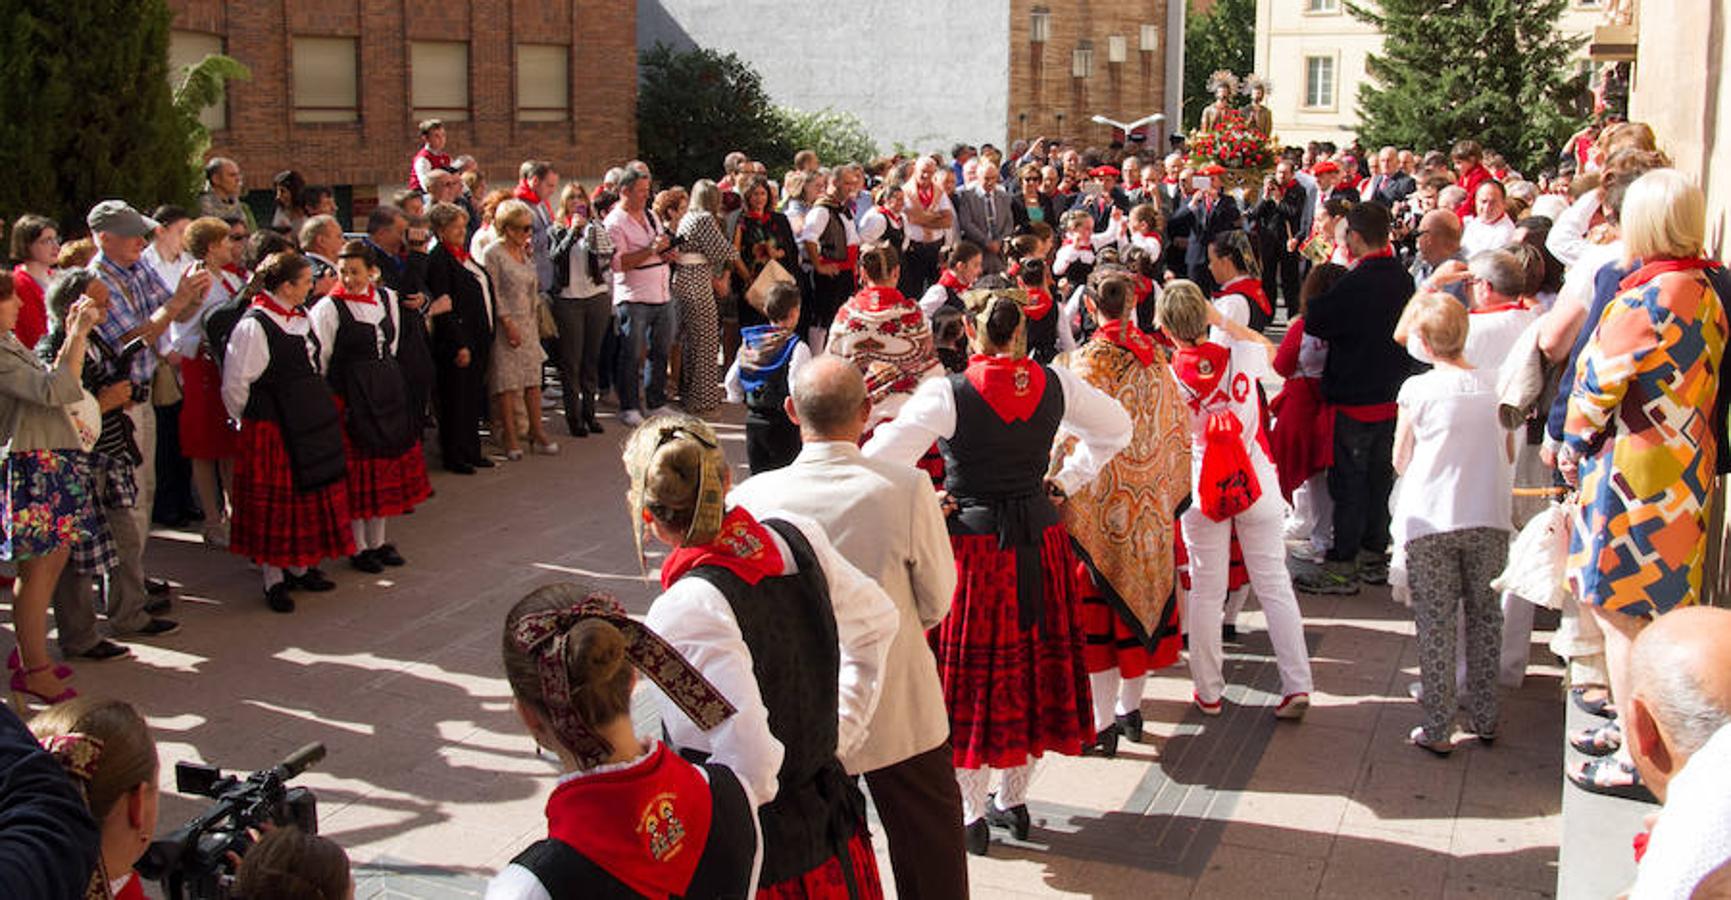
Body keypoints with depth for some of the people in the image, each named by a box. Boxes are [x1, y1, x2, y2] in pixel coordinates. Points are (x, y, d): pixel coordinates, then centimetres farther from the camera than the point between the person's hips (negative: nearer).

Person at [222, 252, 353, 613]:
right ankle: (274, 580, 12)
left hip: (310, 424, 8)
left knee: (311, 496, 15)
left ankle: (301, 567, 29)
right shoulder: (254, 326, -18)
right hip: (273, 430, -8)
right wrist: (249, 420, -3)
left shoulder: (301, 318, 8)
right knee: (276, 504, 1)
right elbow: (234, 384, -15)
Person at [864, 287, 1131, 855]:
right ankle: (1014, 801, 29)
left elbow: (881, 461, -20)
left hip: (973, 545, -4)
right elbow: (1116, 428, 14)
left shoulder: (948, 393, -15)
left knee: (973, 671, 7)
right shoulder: (1054, 384, -1)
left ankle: (972, 815, 16)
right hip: (1041, 541, 4)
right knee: (1033, 661, 16)